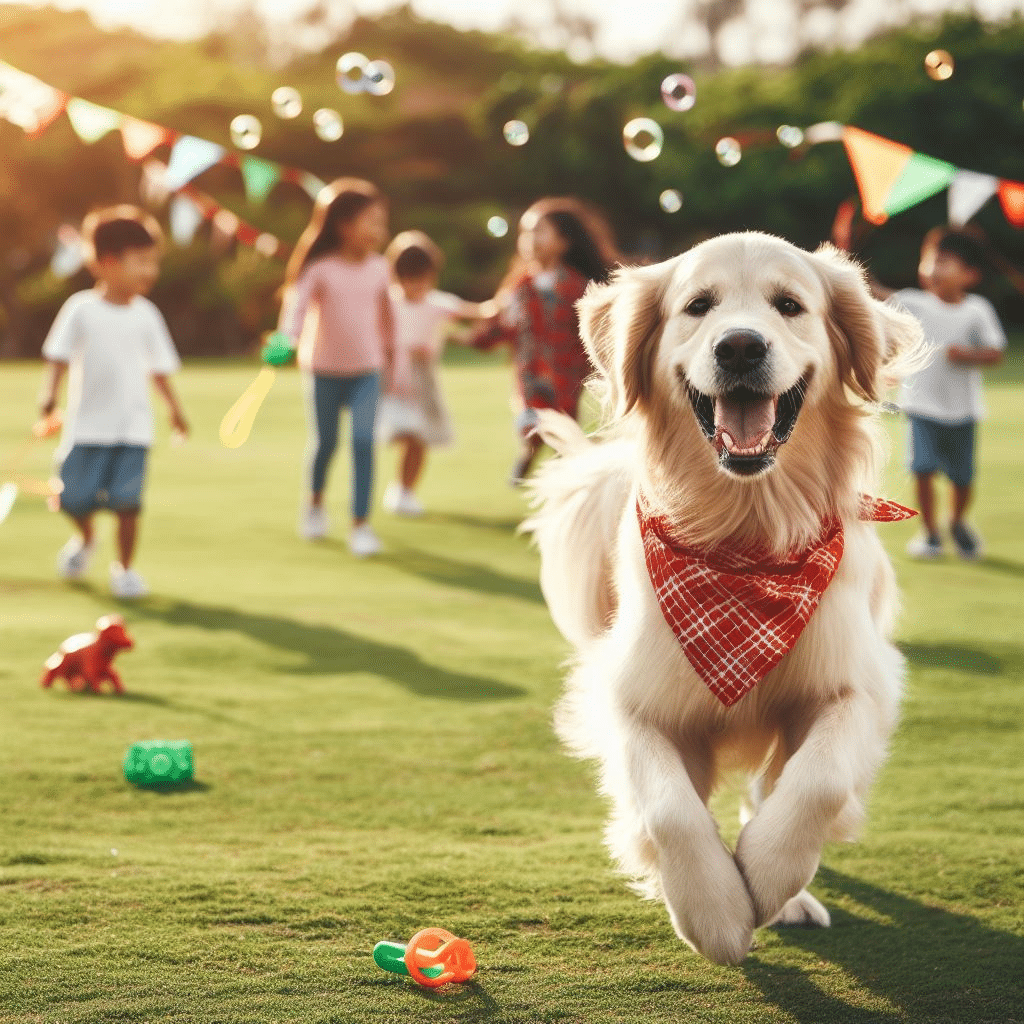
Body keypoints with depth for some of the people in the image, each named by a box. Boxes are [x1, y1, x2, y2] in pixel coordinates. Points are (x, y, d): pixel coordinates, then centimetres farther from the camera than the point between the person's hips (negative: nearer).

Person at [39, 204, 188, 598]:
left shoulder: (146, 315, 4)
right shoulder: (81, 308, -5)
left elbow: (159, 366, 11)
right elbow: (60, 355, -5)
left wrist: (174, 405, 4)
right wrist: (50, 392, -19)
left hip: (132, 426, 1)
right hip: (87, 423, -1)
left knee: (126, 500, -7)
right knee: (74, 498, 0)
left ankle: (124, 566, 10)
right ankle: (85, 538, 34)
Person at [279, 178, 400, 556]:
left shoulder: (379, 268, -1)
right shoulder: (320, 269, -13)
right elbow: (296, 303, -25)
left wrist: (392, 365, 18)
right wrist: (289, 337, -45)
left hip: (366, 370, 2)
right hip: (325, 369, -2)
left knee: (363, 441, -12)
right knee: (325, 442, 11)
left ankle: (361, 524, -7)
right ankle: (316, 503, 40)